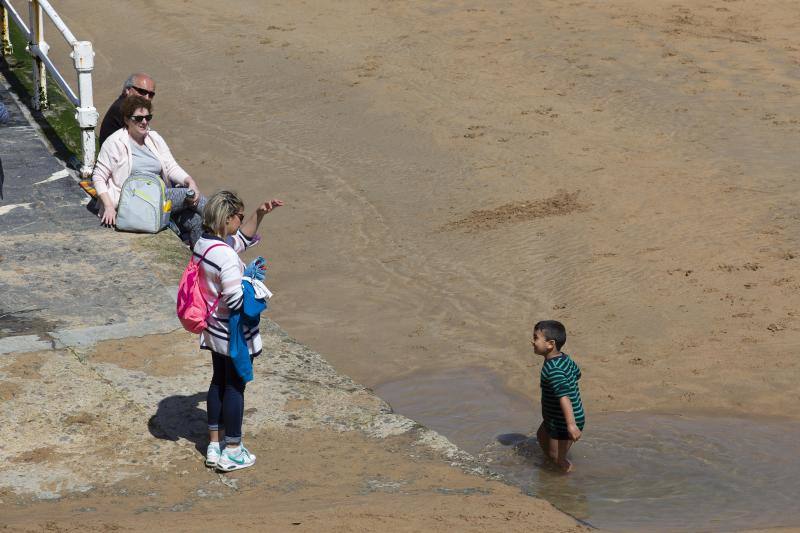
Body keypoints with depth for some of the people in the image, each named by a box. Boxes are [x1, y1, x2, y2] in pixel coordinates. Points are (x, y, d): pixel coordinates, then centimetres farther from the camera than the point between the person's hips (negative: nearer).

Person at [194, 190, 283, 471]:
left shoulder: (203, 244, -1)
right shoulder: (226, 256, -29)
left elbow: (242, 238, 17)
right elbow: (236, 300, -29)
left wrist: (259, 213, 7)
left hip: (214, 330, 9)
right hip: (234, 333, -9)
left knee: (219, 382, 20)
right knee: (235, 387, 6)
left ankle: (214, 446, 30)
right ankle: (232, 452, 18)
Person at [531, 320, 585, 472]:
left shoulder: (552, 370, -31)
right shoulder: (565, 358, -2)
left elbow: (564, 396, -38)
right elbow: (577, 373, 17)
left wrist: (571, 424, -44)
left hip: (563, 423, -10)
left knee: (557, 458, 5)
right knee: (541, 436, 31)